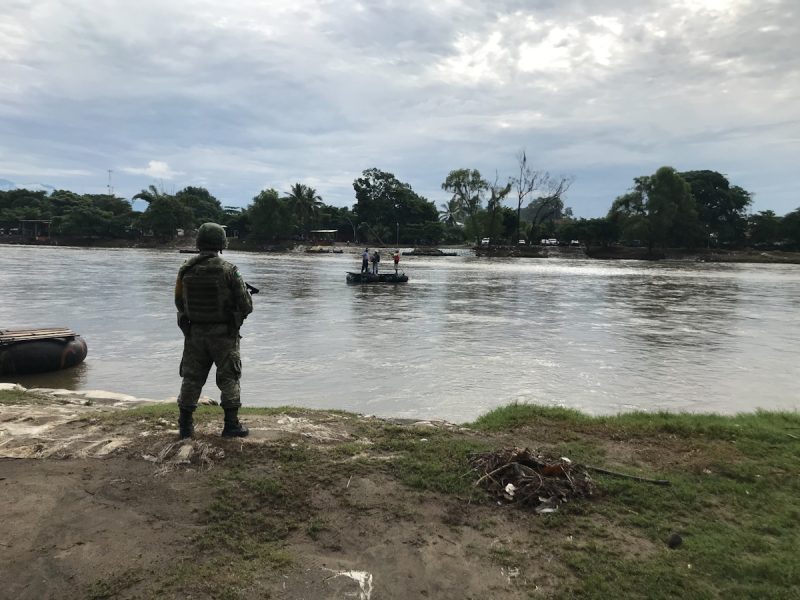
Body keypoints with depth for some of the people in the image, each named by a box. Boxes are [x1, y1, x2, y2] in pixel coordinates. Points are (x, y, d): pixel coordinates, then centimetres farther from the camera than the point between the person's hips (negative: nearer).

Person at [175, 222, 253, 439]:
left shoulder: (186, 269, -3)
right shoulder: (228, 270, -14)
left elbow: (179, 302, 7)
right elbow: (246, 305, -11)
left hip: (194, 333, 3)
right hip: (223, 334, -3)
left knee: (191, 378, 14)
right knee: (229, 378, 8)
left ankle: (185, 425, 18)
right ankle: (231, 424, 9)